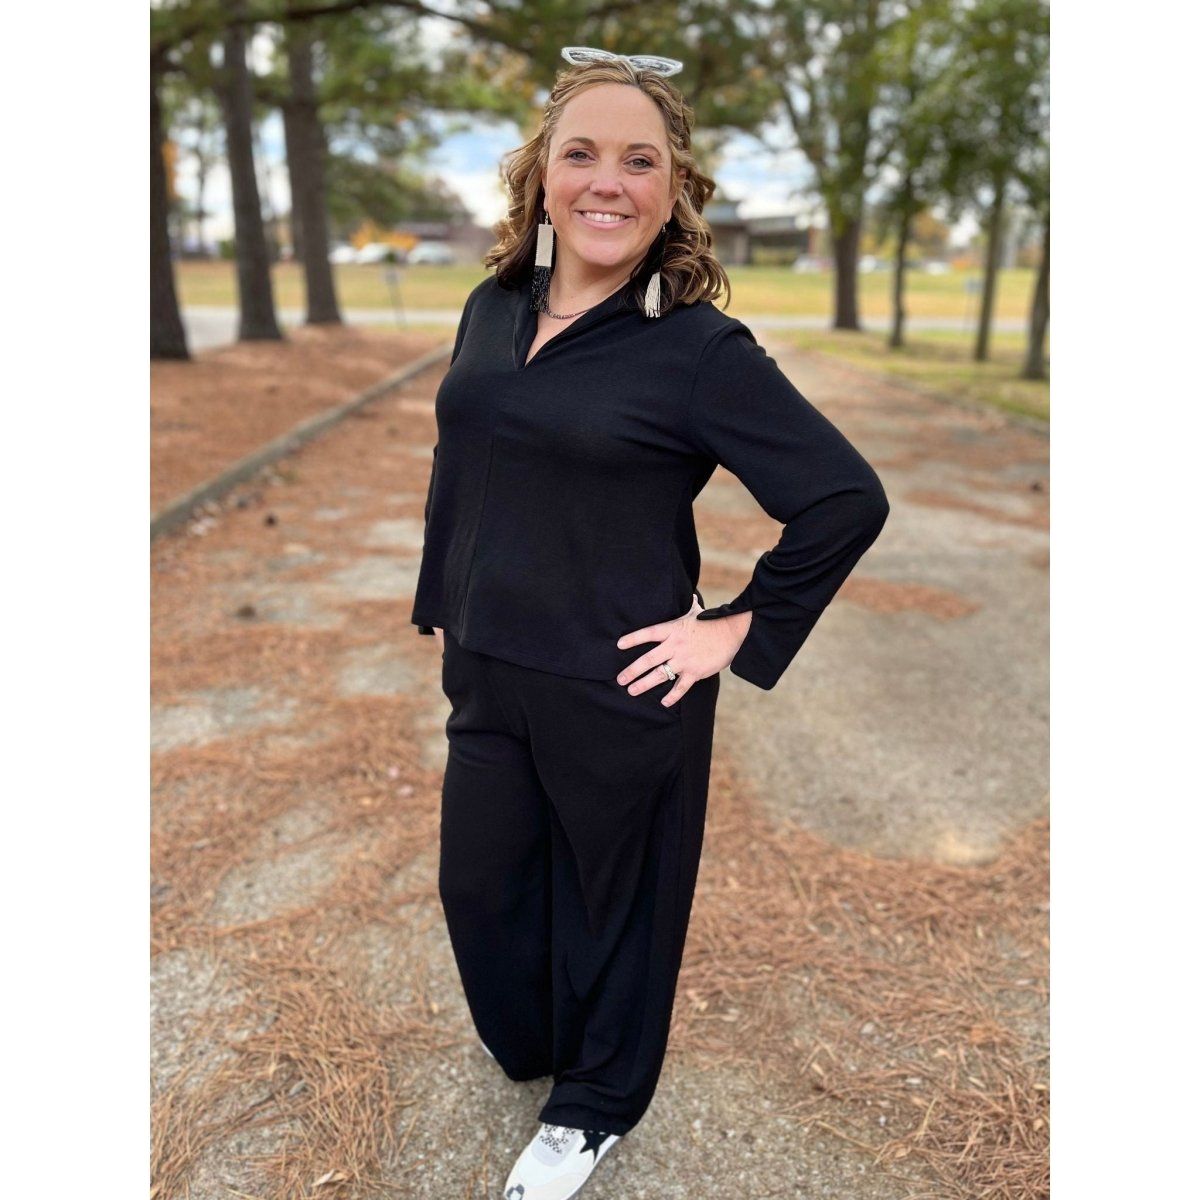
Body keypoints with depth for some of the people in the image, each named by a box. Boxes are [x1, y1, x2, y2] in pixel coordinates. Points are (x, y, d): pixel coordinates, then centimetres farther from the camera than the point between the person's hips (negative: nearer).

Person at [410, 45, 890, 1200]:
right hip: (486, 674, 6)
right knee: (478, 882, 21)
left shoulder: (701, 349, -16)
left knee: (612, 899, 15)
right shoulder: (493, 309, 2)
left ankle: (594, 1105, 44)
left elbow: (849, 498, -15)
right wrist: (442, 609, 15)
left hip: (618, 694, -5)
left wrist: (738, 631, -15)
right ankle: (522, 1041, 53)